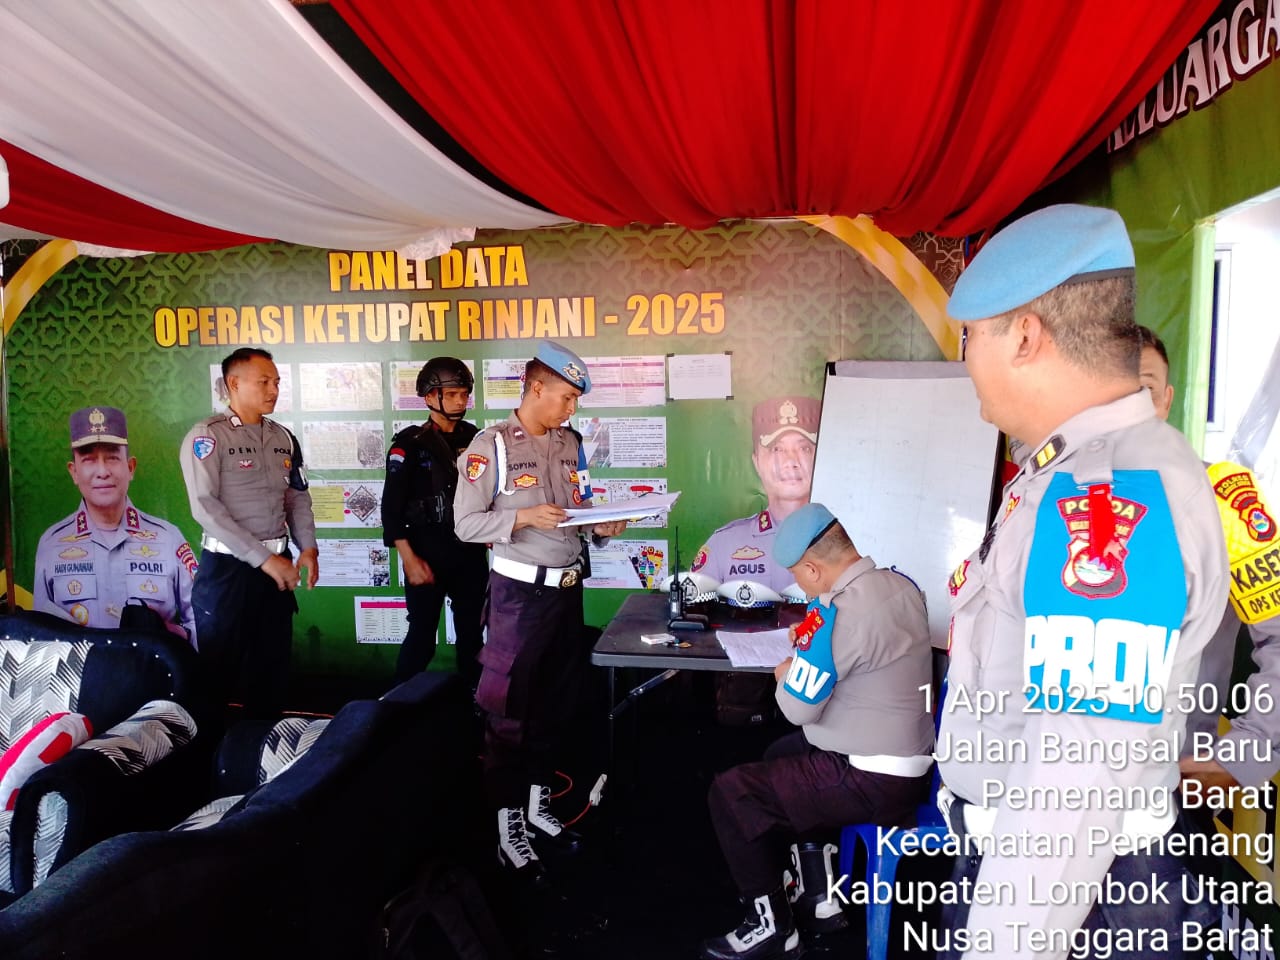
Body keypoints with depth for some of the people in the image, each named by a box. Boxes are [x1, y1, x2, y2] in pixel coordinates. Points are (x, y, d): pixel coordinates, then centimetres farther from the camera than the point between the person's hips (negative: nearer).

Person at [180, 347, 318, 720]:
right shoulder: (207, 436, -11)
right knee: (220, 664, 5)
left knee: (273, 662, 14)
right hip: (227, 568, -6)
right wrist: (262, 558, -20)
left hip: (276, 565, 6)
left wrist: (308, 547, -3)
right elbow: (206, 507, -18)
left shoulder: (284, 438, 8)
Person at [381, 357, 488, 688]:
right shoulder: (410, 444, -7)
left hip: (471, 551, 5)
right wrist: (409, 559, -14)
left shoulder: (475, 439, 8)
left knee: (472, 633, 13)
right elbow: (392, 507, -10)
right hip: (428, 551, -4)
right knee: (422, 636, 2)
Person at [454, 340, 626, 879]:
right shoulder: (492, 445, -11)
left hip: (568, 588, 7)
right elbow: (465, 523, -13)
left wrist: (602, 529, -6)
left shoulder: (571, 444, 9)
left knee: (551, 704, 17)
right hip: (521, 592, -6)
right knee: (509, 711, 3)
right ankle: (508, 830, 16)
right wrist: (523, 517, -26)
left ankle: (538, 807, 33)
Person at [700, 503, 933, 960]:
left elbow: (798, 708, -20)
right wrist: (811, 643, 11)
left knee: (729, 793, -2)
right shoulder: (900, 583, 0)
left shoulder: (835, 613, -28)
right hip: (911, 757, 9)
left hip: (874, 781, -9)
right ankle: (818, 898, 32)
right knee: (783, 755, 28)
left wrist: (785, 675, 0)